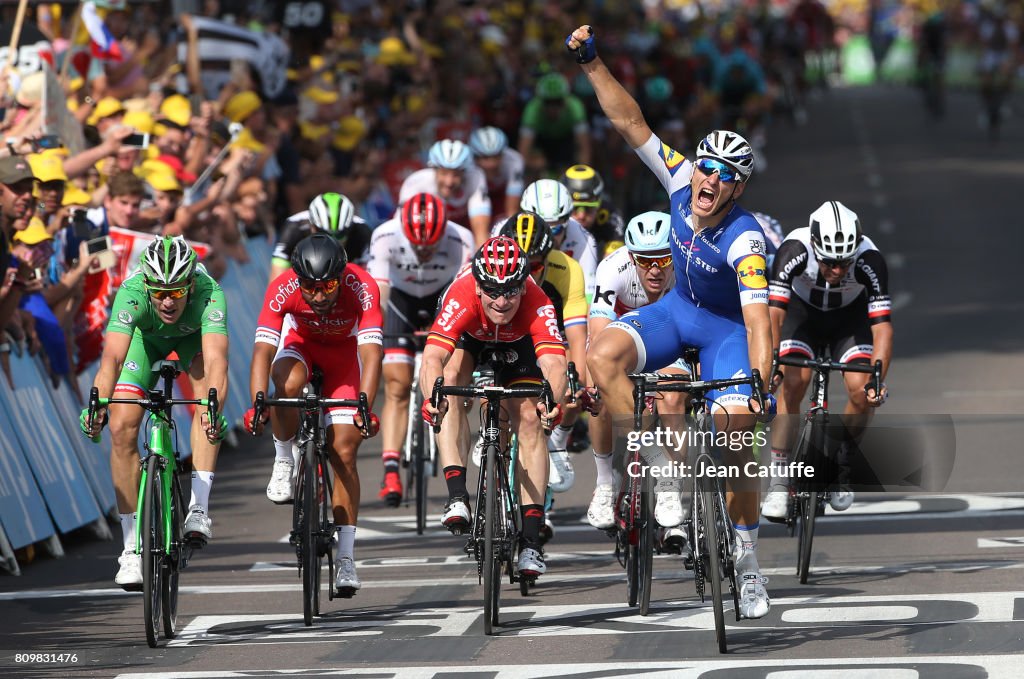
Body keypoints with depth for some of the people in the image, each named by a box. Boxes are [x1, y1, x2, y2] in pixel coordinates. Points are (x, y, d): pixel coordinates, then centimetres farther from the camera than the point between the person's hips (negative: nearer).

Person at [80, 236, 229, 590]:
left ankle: (199, 507, -28)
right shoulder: (132, 293, -40)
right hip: (146, 335, 0)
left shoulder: (208, 293, -41)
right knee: (122, 427, -14)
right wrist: (98, 405, -68)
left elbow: (216, 359, -53)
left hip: (193, 333, 0)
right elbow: (112, 356, -50)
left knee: (206, 389, -31)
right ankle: (132, 544, -3)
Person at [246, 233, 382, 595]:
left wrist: (364, 408, -57)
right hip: (300, 339, 0)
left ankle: (346, 556, -2)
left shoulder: (362, 287, -36)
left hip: (344, 349, 0)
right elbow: (263, 349, -39)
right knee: (288, 384, -37)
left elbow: (371, 353, -43)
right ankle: (284, 463, -9)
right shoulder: (282, 289, -34)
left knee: (343, 452, -9)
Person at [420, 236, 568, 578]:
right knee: (450, 382, -30)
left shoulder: (537, 305, -40)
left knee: (529, 420, -13)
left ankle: (531, 541, -8)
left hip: (517, 342, 1)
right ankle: (457, 497, -33)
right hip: (468, 336, -1)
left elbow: (554, 363, -52)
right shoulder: (461, 297, -42)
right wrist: (432, 396, -72)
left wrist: (554, 402, -73)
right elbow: (432, 357, -52)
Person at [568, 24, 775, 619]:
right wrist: (592, 64, -25)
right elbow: (631, 122, -17)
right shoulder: (682, 182, -20)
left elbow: (758, 318, -43)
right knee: (604, 355, -24)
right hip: (678, 309, 5)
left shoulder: (745, 240, -34)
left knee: (733, 440, -16)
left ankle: (748, 564, 2)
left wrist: (759, 384, -56)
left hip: (728, 329, -5)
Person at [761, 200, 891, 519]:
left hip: (850, 316, 1)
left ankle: (842, 469, 6)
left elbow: (882, 326, -34)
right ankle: (778, 483, -17)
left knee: (862, 390, -19)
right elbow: (774, 313, -38)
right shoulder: (795, 251, -36)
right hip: (802, 311, -1)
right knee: (793, 384, -23)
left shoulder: (869, 260, -34)